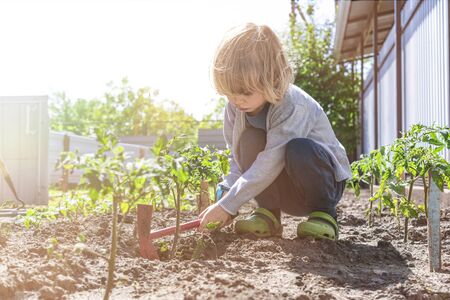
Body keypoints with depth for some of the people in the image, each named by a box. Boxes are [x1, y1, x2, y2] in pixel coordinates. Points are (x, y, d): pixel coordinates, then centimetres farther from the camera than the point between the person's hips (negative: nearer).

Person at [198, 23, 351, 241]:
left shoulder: (292, 107, -30)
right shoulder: (235, 107, -10)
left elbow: (269, 166, -33)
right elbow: (238, 157, 0)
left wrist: (228, 205, -33)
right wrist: (226, 191, -18)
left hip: (323, 179, -5)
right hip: (283, 189, 5)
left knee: (298, 149, -38)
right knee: (250, 140, -23)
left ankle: (323, 213, -14)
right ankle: (269, 214, -11)